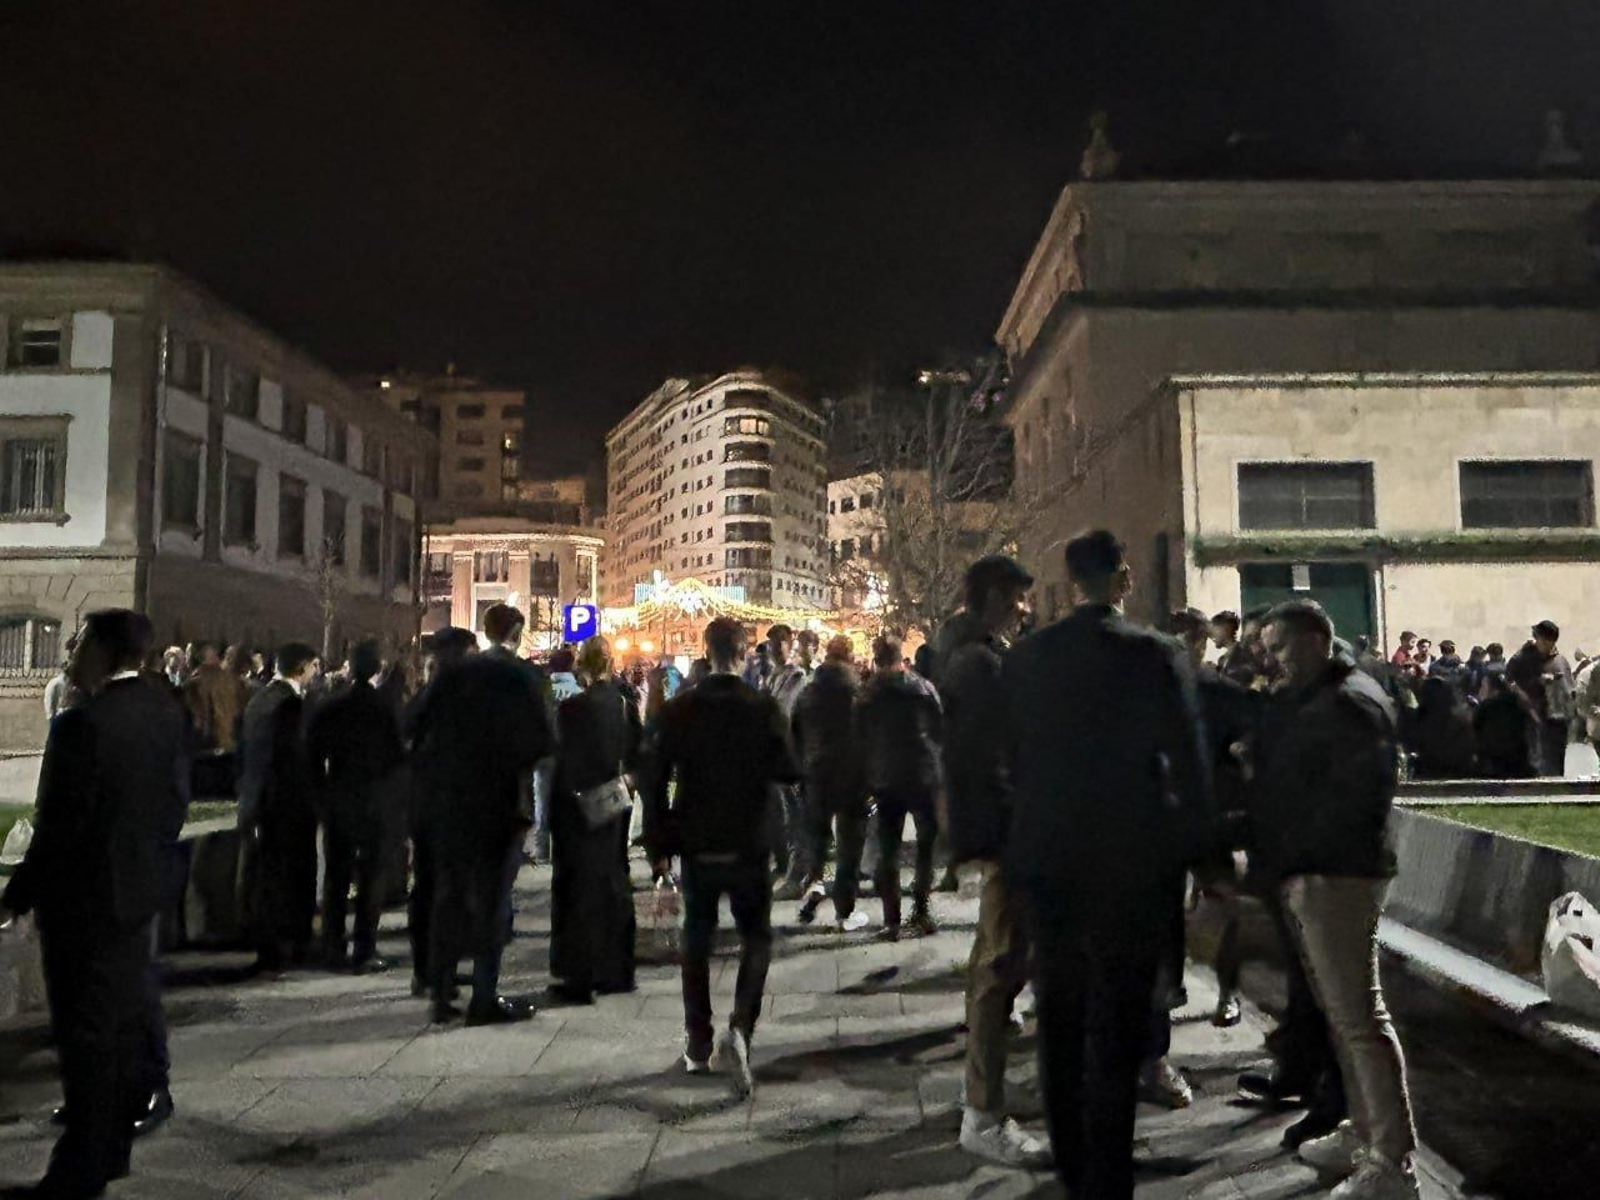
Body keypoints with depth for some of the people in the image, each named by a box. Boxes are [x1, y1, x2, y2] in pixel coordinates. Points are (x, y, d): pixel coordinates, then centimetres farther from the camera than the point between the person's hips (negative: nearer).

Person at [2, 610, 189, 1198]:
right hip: (139, 888, 7)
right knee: (126, 1014, 17)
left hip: (83, 896, -7)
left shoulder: (81, 725, -22)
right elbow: (176, 801, 7)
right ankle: (114, 1143, 31)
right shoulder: (165, 712, 0)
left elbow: (59, 828, -20)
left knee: (86, 1030, 5)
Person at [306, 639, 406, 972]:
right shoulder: (384, 708, -12)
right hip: (375, 804, -4)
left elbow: (314, 757, 3)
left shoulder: (328, 709, -1)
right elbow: (398, 756, -9)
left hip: (337, 803, 4)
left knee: (336, 876, 12)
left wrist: (323, 797, 12)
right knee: (371, 877, 3)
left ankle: (333, 948, 17)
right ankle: (364, 951, 2)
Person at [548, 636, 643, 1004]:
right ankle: (616, 971, 23)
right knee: (613, 885, 15)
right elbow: (635, 758, 3)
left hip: (578, 810, -5)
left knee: (578, 890, 4)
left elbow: (564, 763, -13)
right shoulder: (625, 705, -1)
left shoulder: (571, 708, -16)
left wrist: (554, 813, -4)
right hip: (614, 810, 5)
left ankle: (579, 979, 8)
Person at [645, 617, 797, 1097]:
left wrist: (658, 843, 4)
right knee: (756, 939, 10)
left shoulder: (679, 709, -3)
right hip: (747, 843, -2)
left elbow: (657, 778, -3)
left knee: (697, 940, 16)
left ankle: (698, 1045, 21)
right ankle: (738, 1031, -9)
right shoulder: (763, 708, -9)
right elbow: (788, 771, -10)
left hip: (696, 845, 2)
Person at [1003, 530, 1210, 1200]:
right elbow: (1188, 764, -9)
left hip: (1047, 861, 4)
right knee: (1117, 1025, 6)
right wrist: (1196, 853, 4)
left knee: (1059, 1019, 18)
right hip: (1133, 863, -3)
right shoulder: (1156, 656, -11)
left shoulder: (1024, 656, -1)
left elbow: (1004, 756, 5)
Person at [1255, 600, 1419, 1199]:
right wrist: (1279, 863, 11)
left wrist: (1301, 859, -19)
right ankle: (1365, 1132, 26)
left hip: (1335, 878, -10)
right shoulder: (1302, 701, 19)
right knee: (1339, 1011, 16)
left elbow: (1361, 790, -23)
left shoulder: (1350, 702, -12)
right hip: (1307, 878, 10)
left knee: (1359, 1017, -7)